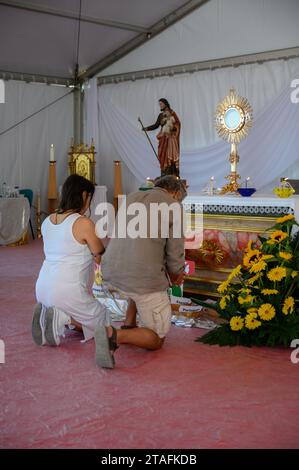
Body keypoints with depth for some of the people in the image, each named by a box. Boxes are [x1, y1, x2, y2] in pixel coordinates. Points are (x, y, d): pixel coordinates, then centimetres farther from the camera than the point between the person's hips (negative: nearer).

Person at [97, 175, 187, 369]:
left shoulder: (131, 198, 16)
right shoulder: (173, 206, -1)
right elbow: (175, 251, -1)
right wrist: (176, 273, 23)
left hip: (111, 273, 7)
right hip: (144, 277, -6)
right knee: (157, 340, 9)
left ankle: (129, 325, 27)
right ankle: (115, 336, -16)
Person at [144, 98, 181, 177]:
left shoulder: (172, 113, 0)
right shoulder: (161, 115, 13)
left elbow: (178, 124, -4)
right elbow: (156, 125, 11)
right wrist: (147, 128, 0)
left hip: (171, 137, -4)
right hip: (163, 138, 4)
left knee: (172, 155, -10)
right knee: (163, 155, -2)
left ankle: (174, 175, -10)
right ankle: (164, 175, -1)